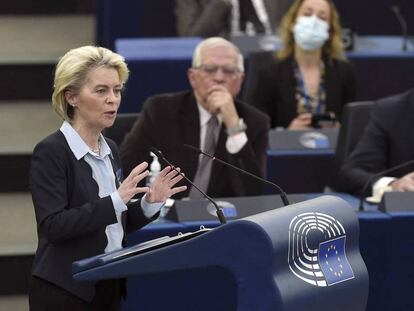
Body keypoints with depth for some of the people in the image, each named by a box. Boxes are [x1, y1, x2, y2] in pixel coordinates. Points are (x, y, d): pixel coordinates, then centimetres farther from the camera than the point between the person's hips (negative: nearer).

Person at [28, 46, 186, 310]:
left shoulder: (110, 149, 11)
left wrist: (149, 203, -1)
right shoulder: (50, 152, -11)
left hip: (109, 288, 7)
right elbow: (52, 226, -21)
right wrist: (116, 200, -26)